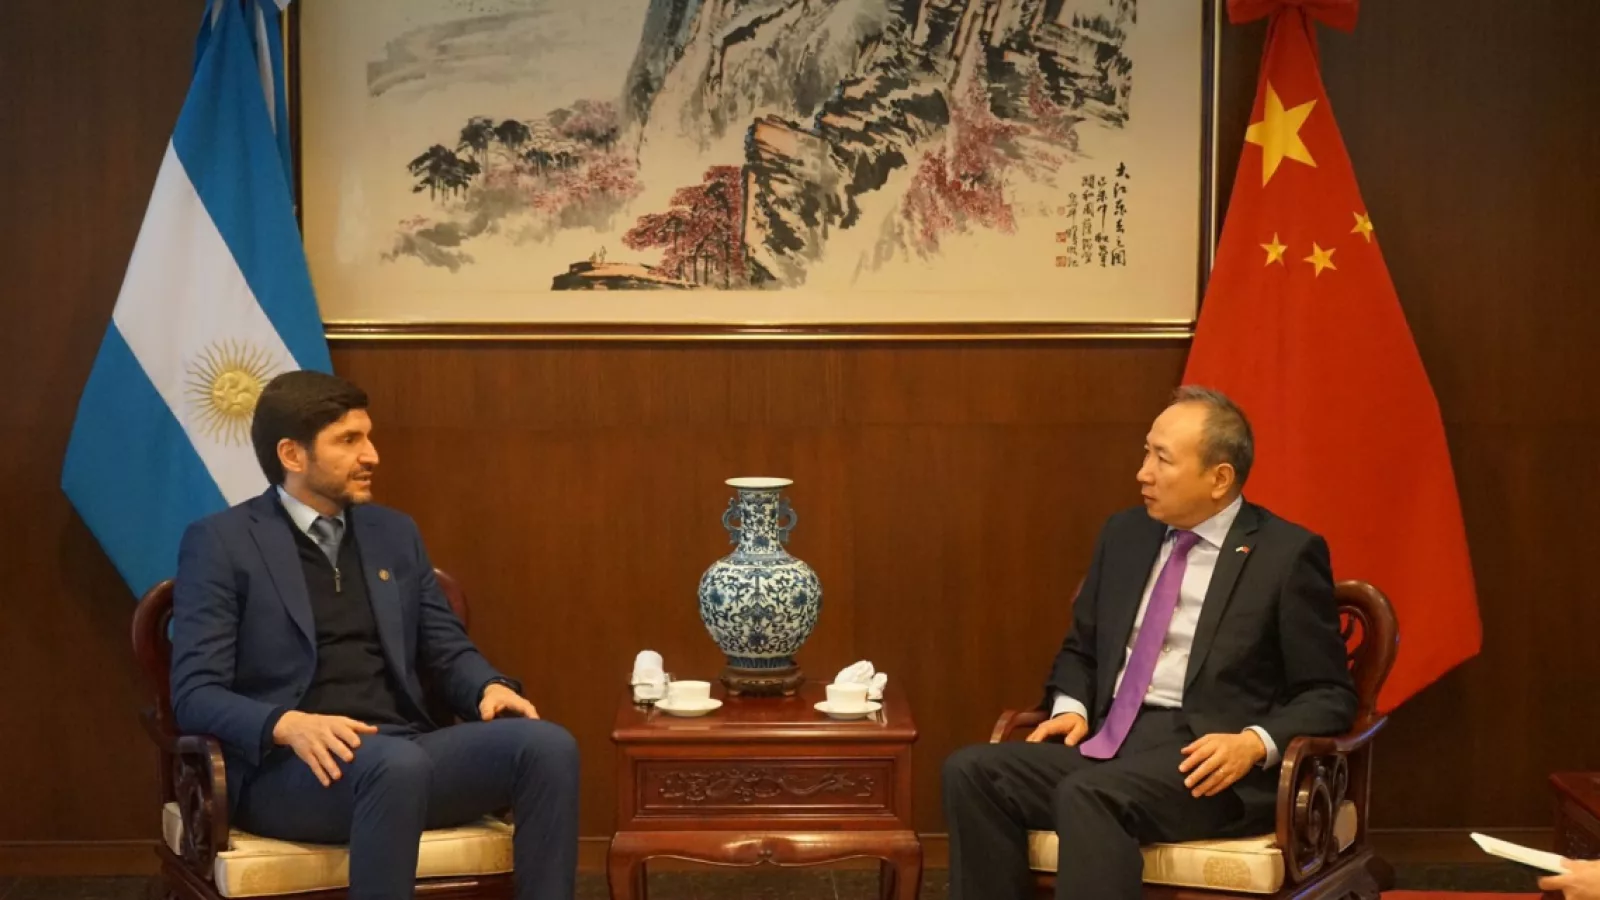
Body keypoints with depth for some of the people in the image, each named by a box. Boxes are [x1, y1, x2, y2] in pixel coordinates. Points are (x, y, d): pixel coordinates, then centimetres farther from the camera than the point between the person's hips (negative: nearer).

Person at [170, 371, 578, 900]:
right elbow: (195, 694, -7)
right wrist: (289, 726, -26)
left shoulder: (395, 533, 18)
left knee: (547, 746, -21)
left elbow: (447, 652, 20)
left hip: (405, 753, 5)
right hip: (287, 767, -5)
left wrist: (491, 688, -5)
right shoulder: (221, 543, 1)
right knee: (396, 766, -38)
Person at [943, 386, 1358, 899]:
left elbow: (1330, 696, -1)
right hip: (1109, 742, 6)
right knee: (971, 771, -19)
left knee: (1088, 795, -35)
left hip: (1201, 759, -6)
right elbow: (1081, 649, 25)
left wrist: (1256, 743, -19)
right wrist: (1072, 708, 3)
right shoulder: (1125, 533, 15)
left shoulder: (1288, 554, -2)